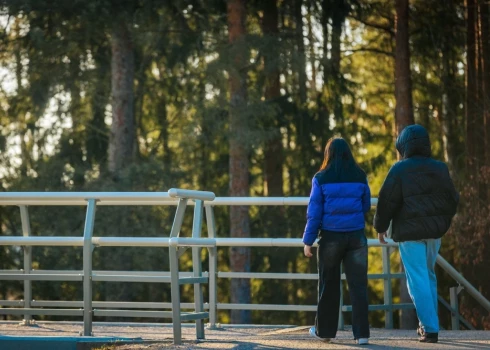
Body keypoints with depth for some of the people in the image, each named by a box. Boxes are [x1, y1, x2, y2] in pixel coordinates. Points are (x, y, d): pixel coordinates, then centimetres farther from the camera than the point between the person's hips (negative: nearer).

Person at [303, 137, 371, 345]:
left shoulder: (321, 178, -5)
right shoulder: (360, 177, 1)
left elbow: (314, 211, -5)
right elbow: (366, 206, 11)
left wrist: (308, 240, -1)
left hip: (331, 237, -1)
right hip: (356, 236, 1)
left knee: (328, 285, 11)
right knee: (358, 284, 2)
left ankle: (324, 330, 19)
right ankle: (361, 333, -4)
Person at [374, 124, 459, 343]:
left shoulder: (399, 169, -9)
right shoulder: (440, 168, 7)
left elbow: (387, 201, -10)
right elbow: (452, 199, 12)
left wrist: (381, 227, 2)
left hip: (409, 231, -5)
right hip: (434, 231, 5)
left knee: (417, 279, -3)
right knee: (429, 275, 18)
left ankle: (430, 329, -9)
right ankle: (427, 324, 18)